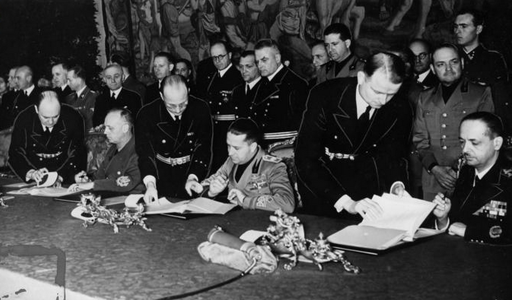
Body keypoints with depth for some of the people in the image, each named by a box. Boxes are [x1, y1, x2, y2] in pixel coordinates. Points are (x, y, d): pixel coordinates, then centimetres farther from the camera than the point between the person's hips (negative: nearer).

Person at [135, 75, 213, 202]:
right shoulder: (146, 114, -12)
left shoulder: (201, 109, -11)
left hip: (191, 169, 1)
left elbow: (203, 148, -10)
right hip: (161, 172, 0)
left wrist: (193, 178, -24)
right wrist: (150, 184, -33)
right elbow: (144, 152, -17)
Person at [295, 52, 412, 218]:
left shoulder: (400, 110, -14)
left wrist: (396, 185, -25)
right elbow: (305, 159, -29)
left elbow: (391, 156, -1)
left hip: (365, 171, 3)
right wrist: (346, 202, -39)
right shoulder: (324, 96, -25)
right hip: (323, 170, -3)